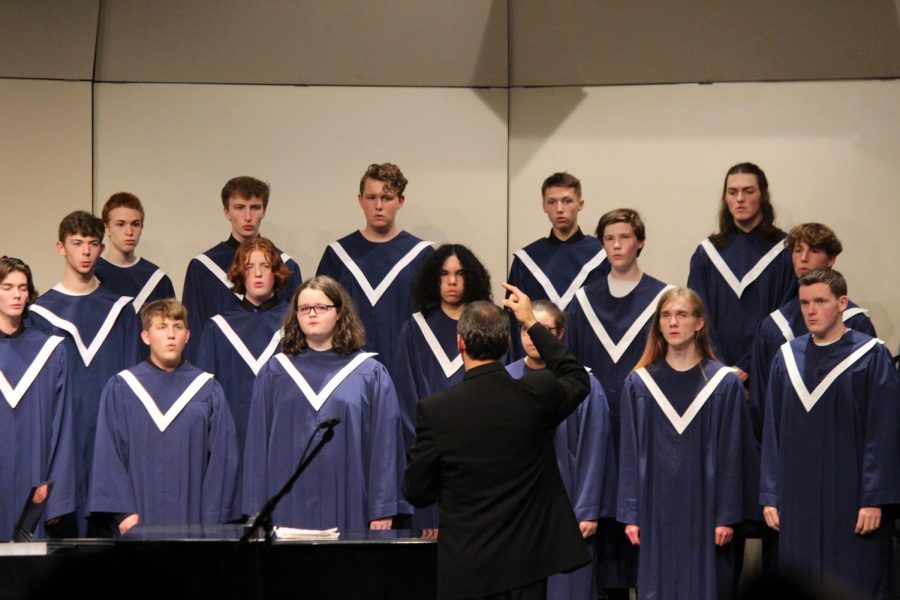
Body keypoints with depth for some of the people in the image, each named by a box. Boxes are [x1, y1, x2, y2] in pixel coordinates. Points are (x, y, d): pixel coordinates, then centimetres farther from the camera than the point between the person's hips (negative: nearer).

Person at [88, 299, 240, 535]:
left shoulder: (207, 390, 7)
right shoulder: (120, 390, 5)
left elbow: (223, 457, 4)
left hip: (194, 518, 1)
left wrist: (212, 520, -4)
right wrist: (124, 511, -9)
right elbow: (109, 455, 1)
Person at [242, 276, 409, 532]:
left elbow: (384, 444, 2)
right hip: (289, 508, 1)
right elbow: (258, 441, 8)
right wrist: (257, 511, 3)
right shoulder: (274, 372, 9)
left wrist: (383, 510, -3)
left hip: (349, 508, -1)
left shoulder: (370, 373, 5)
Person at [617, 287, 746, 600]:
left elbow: (731, 454, -1)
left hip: (703, 508, -1)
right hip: (655, 510, 1)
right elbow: (629, 454, 4)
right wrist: (630, 514, 0)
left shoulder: (724, 383, -1)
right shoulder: (639, 383, 4)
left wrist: (727, 515, -6)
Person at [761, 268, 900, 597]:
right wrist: (770, 496, 5)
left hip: (851, 497, -4)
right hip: (798, 500, 4)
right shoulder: (787, 357, 8)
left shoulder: (871, 357, -5)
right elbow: (772, 432, 11)